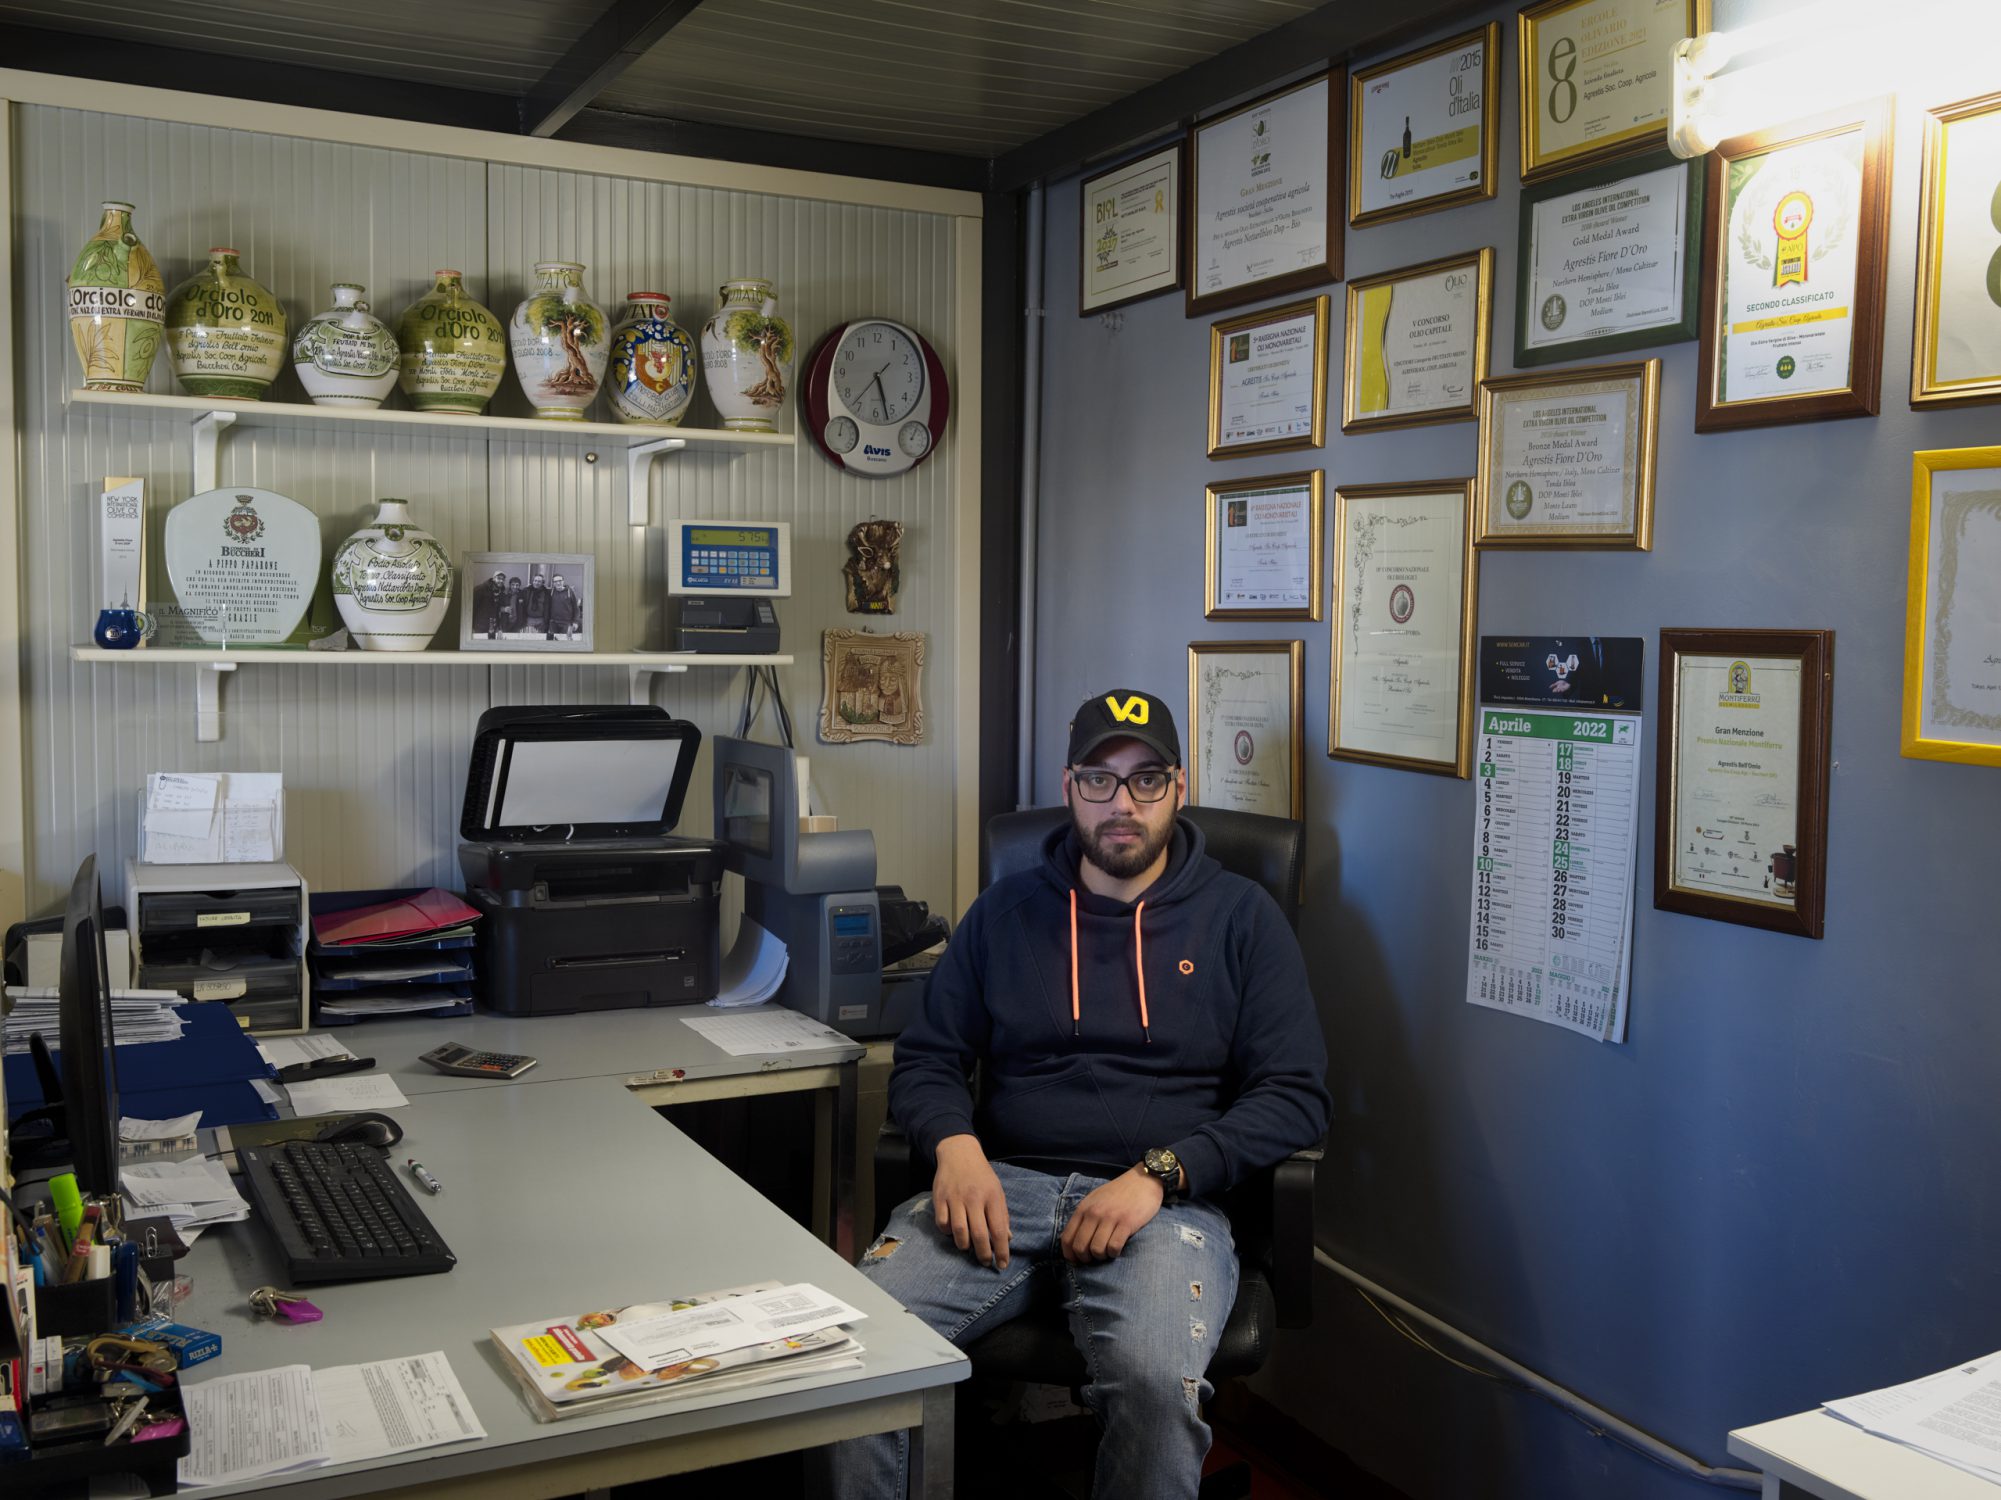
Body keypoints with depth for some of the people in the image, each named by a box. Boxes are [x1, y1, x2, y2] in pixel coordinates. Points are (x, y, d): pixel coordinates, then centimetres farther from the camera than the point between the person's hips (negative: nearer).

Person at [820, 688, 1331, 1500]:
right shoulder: (1007, 910, 17)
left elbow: (1295, 1095, 2)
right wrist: (956, 1144, -8)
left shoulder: (1240, 916, 9)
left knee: (1158, 1379, -34)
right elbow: (926, 1058, 15)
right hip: (1003, 1186, 2)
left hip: (1162, 1201, -2)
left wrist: (1158, 1175, -12)